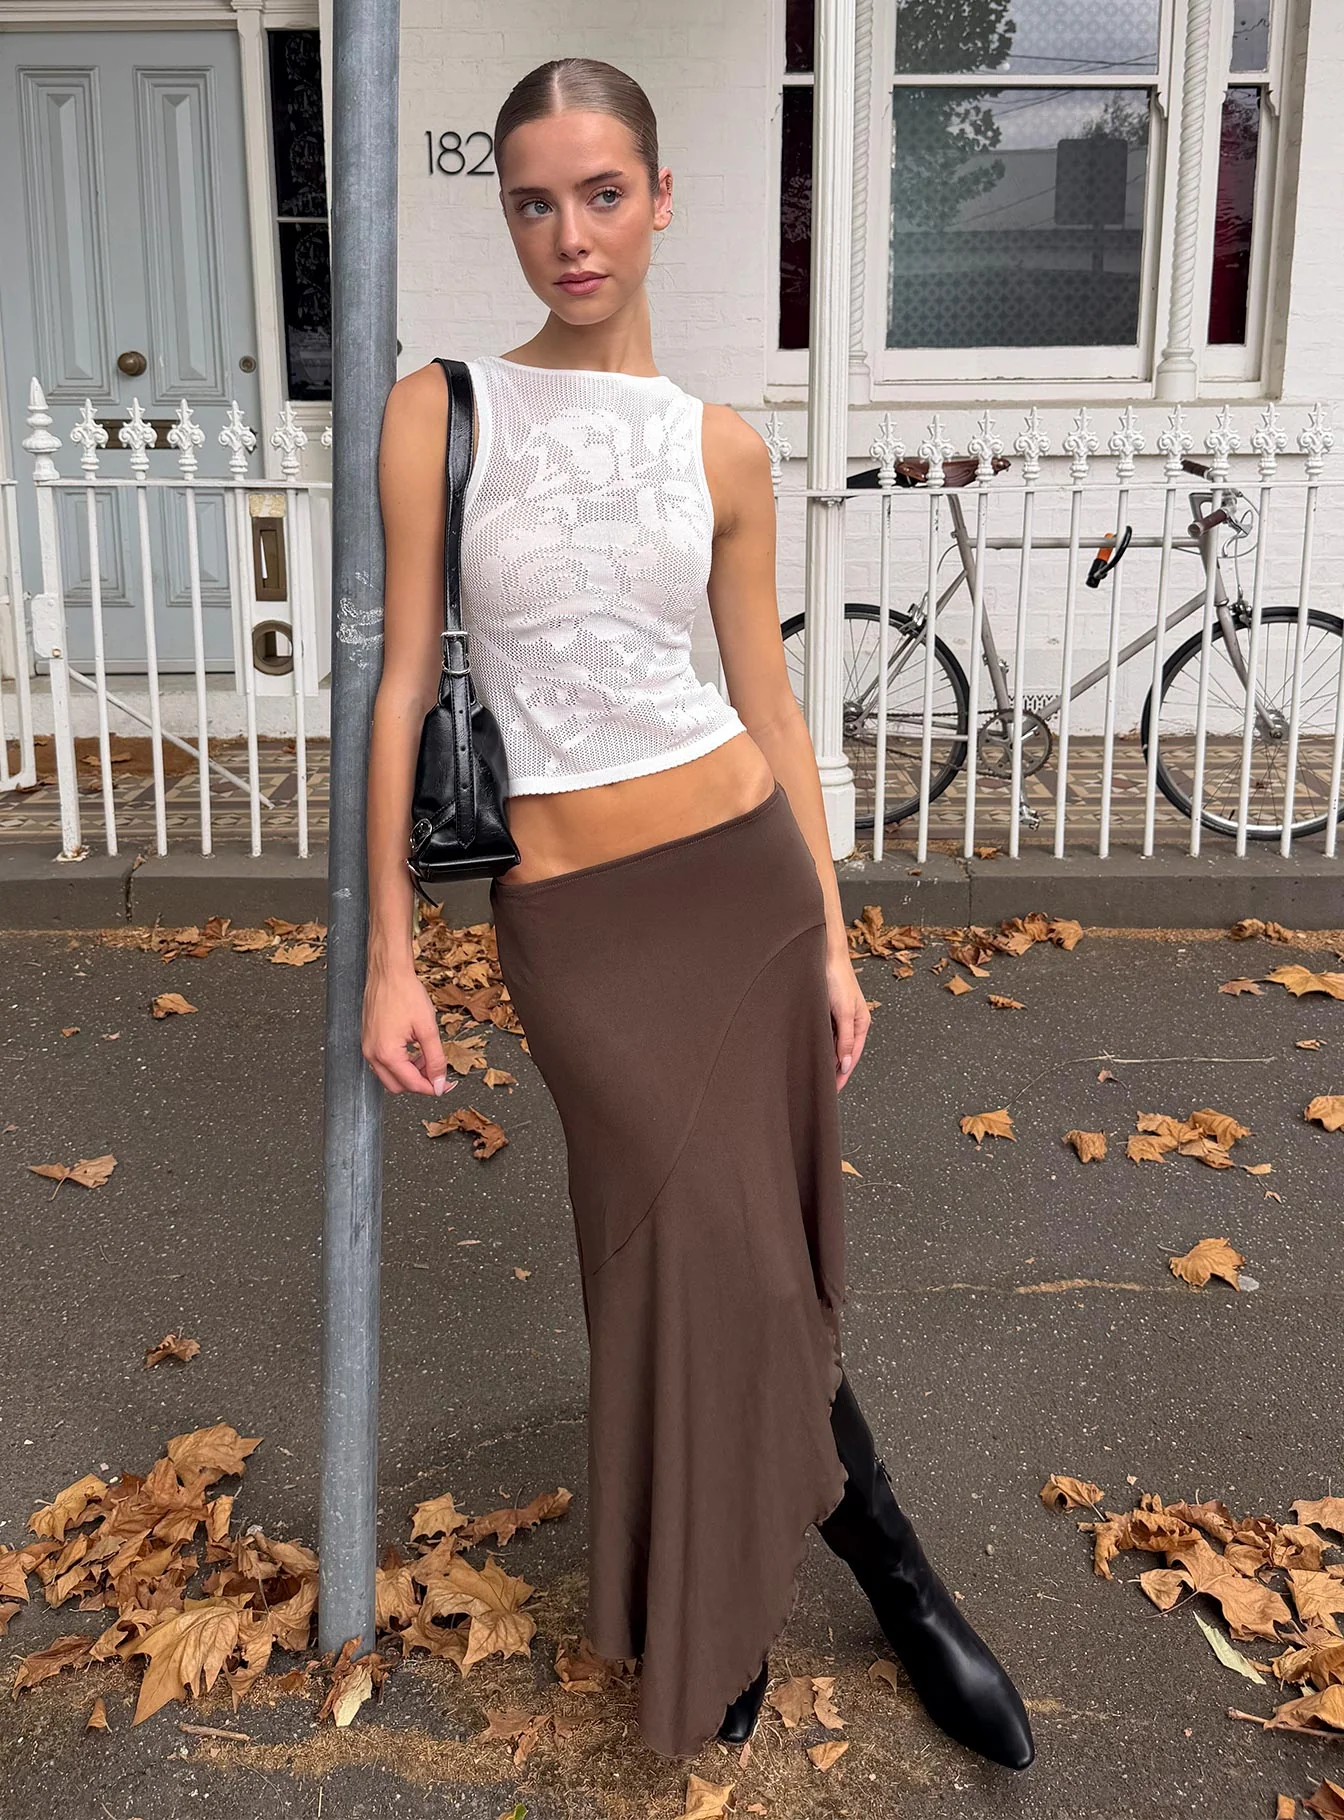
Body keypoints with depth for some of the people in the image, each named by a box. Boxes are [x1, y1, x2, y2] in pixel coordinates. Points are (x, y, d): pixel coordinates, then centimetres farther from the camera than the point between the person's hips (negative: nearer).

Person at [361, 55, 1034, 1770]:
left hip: (749, 870, 3)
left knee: (747, 1255, 11)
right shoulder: (441, 410, -1)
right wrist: (388, 952, -5)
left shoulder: (721, 446, 4)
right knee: (709, 1256, -5)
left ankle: (710, 1602, 36)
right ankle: (892, 1574, 22)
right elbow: (403, 680, -2)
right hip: (574, 914, -2)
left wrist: (835, 935, 7)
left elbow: (768, 702, 8)